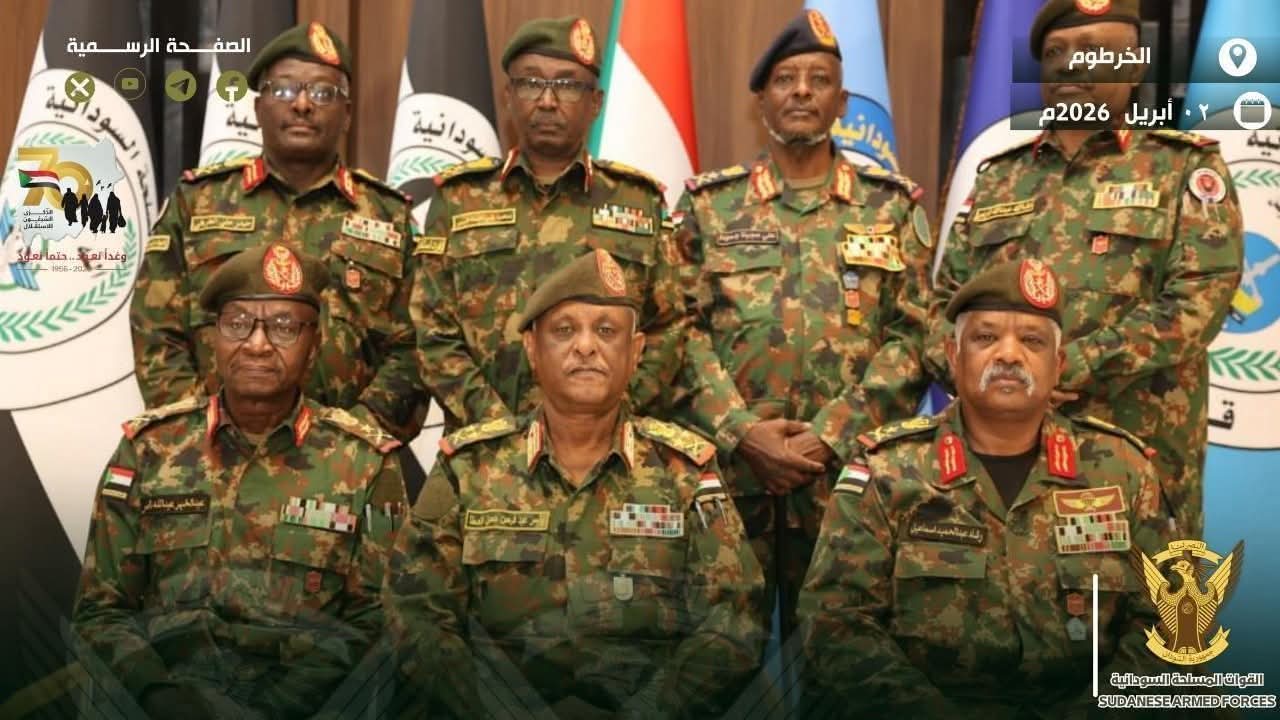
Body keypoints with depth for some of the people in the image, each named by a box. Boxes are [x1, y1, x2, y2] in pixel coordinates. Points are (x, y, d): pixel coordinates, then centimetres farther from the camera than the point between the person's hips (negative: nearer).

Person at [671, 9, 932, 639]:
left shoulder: (891, 206, 7)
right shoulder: (708, 205, 7)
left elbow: (914, 335, 0)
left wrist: (830, 435, -10)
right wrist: (741, 431, -13)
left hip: (852, 471, 0)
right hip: (729, 467, 0)